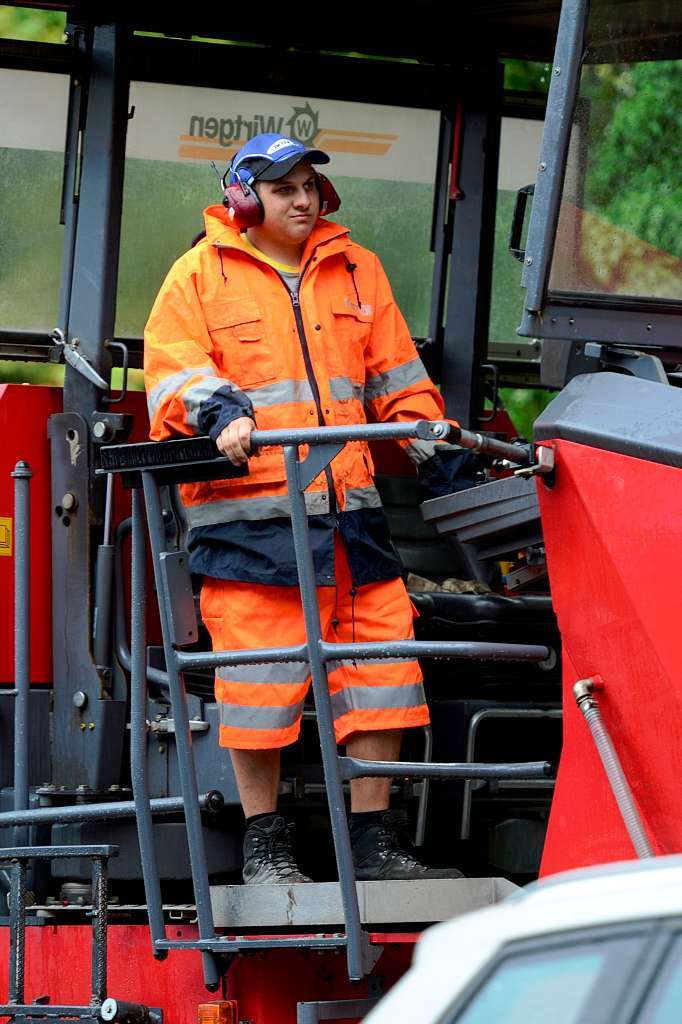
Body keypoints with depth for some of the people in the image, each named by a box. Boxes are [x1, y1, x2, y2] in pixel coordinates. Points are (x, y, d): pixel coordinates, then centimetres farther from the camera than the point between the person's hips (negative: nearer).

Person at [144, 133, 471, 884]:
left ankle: (373, 839, 9)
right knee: (259, 673, -4)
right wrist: (219, 410, -19)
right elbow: (171, 365, -2)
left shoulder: (356, 271, 18)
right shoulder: (202, 273, 6)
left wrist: (430, 445, 16)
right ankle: (264, 844, 8)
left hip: (348, 507, 4)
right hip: (247, 506, -4)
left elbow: (394, 374, 24)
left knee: (380, 659, 1)